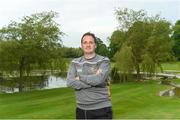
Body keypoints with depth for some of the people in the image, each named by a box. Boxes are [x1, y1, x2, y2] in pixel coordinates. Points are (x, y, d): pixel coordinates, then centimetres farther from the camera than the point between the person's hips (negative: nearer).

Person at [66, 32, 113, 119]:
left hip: (101, 109, -3)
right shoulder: (75, 63, 5)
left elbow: (99, 80, -20)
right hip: (81, 110, 3)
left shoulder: (104, 61, -3)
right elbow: (70, 82, -10)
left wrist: (80, 78, -6)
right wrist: (93, 80, -15)